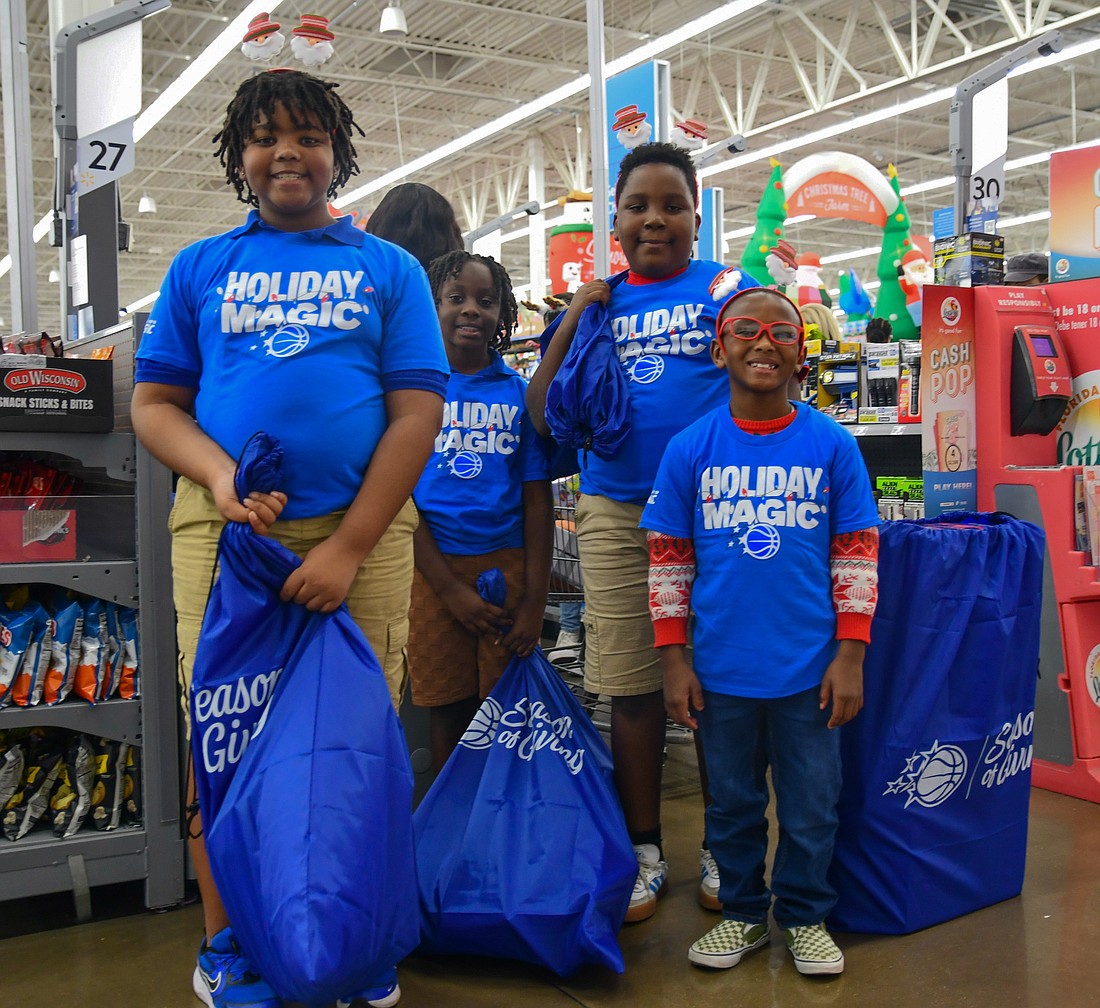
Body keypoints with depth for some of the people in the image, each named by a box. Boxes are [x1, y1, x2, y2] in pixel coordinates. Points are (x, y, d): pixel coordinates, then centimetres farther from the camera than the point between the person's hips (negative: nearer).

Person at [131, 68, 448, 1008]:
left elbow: (417, 412, 2)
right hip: (223, 531, 1)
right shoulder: (200, 267, 15)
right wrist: (220, 474, -11)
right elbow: (153, 404, 11)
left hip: (360, 531, -1)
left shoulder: (388, 268, 11)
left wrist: (348, 547, -9)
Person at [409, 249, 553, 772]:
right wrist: (450, 589, -8)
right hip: (433, 566, 0)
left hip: (509, 565, 1)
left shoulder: (520, 393, 6)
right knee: (449, 710, 8)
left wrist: (534, 600, -5)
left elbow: (537, 501, 3)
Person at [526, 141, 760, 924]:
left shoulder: (725, 288, 5)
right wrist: (573, 321, 1)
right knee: (632, 689, 7)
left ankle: (721, 849, 22)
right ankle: (645, 854, 22)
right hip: (616, 514, 3)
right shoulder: (600, 303, 14)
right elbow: (544, 416, 8)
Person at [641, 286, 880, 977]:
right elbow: (667, 561, 2)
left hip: (810, 668, 0)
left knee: (811, 804, 11)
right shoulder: (689, 449, -2)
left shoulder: (832, 444, -2)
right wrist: (673, 660, 0)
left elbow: (857, 556, 1)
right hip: (722, 668, 1)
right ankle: (743, 913, 35)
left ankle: (805, 916, 33)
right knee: (733, 799, 15)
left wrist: (849, 657, -3)